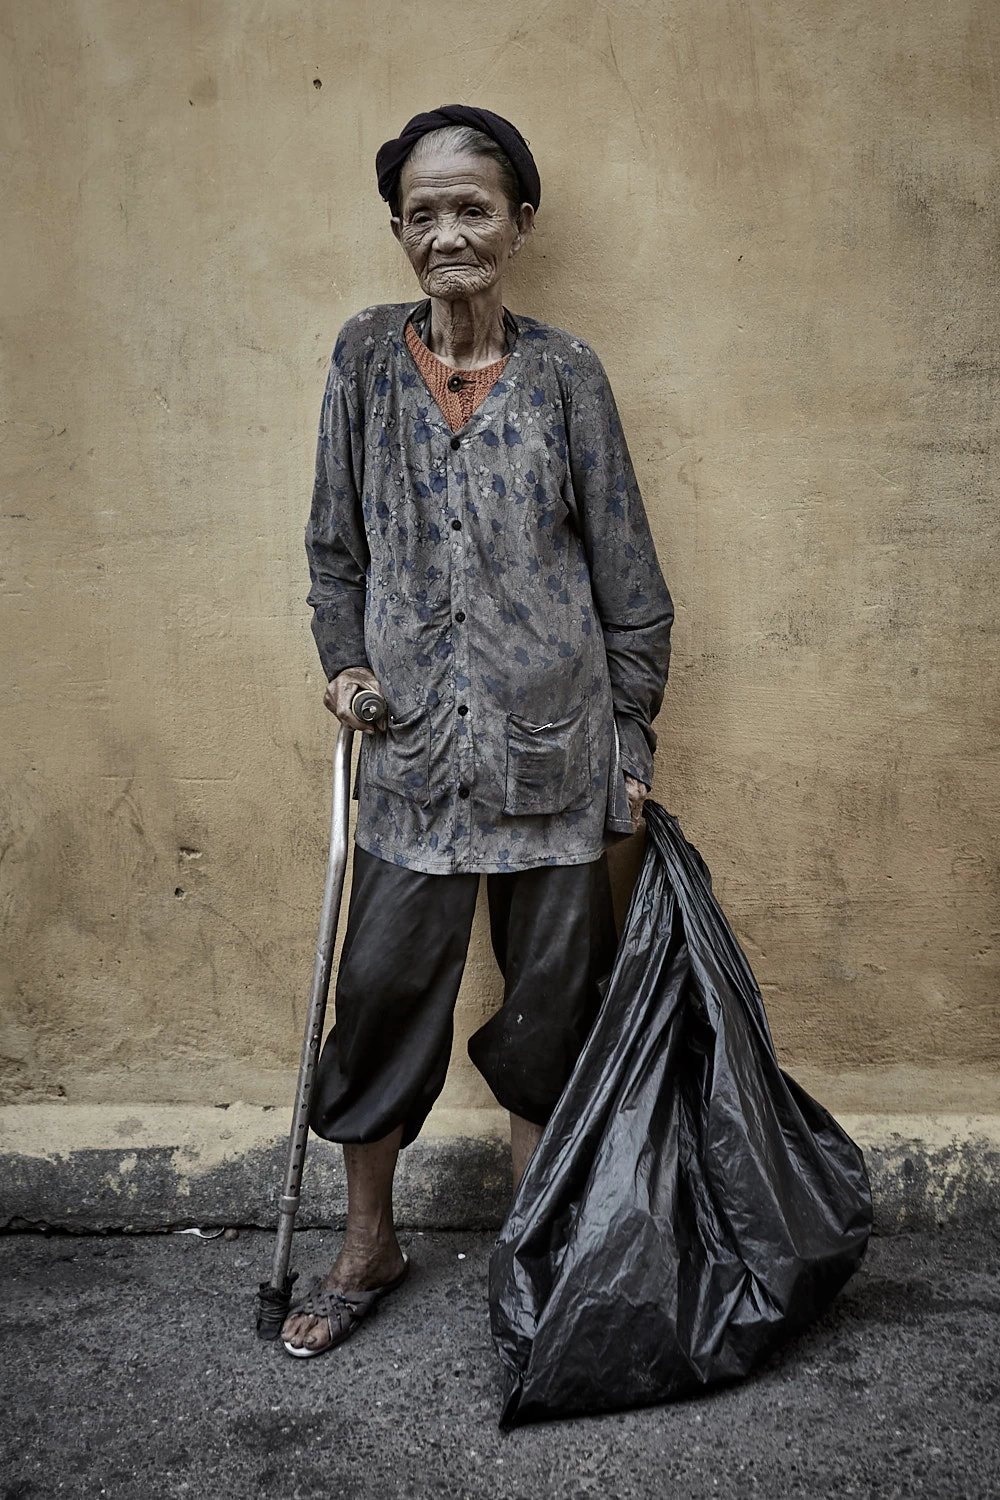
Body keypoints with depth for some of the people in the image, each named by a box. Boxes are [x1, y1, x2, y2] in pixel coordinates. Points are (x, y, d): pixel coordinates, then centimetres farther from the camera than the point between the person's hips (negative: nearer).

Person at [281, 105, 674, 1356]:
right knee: (382, 986, 4)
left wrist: (632, 741, 2)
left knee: (551, 992, 8)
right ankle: (367, 1247, 26)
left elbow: (625, 568, 3)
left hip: (554, 736, 0)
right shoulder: (366, 356, 4)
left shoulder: (564, 372, 0)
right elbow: (336, 541, 12)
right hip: (412, 737, 1)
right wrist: (345, 661, 0)